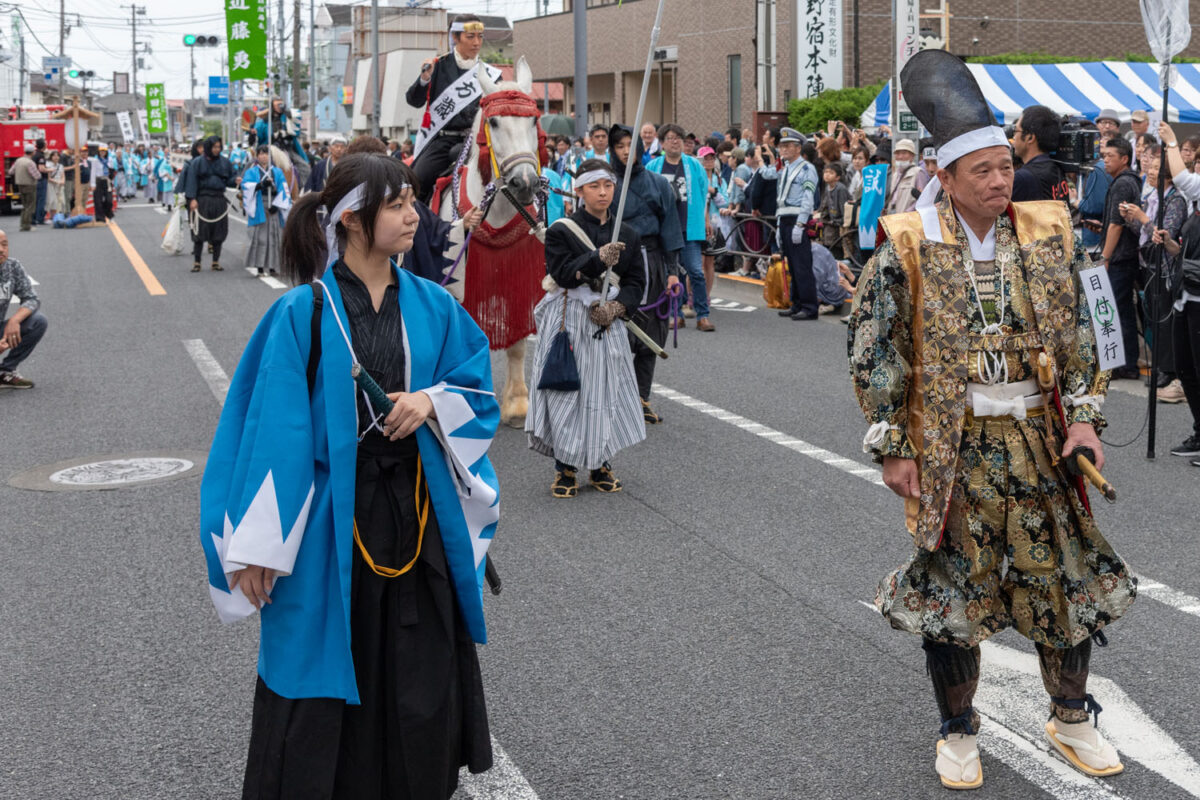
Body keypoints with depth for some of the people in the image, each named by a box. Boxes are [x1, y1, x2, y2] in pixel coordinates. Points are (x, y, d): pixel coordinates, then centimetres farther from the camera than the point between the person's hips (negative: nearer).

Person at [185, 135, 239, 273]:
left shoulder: (224, 162, 8)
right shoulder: (198, 162, 0)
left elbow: (230, 177, 10)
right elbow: (192, 180, -3)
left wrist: (236, 180, -14)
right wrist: (192, 199, -13)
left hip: (219, 200, 3)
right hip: (202, 201, -3)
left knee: (218, 231, 4)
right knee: (200, 231, -3)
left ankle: (216, 261, 13)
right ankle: (196, 262, 3)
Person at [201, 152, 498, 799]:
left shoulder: (430, 306, 3)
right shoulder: (305, 313, -10)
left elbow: (476, 384, 13)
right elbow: (275, 431, -11)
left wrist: (432, 401, -10)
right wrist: (259, 549, -13)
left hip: (417, 510, 4)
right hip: (329, 519, -4)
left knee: (421, 668, 11)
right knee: (328, 672, 6)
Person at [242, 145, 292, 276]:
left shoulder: (277, 172, 14)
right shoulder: (252, 172, 9)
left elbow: (284, 190, 6)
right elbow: (246, 185, -9)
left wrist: (277, 204, -8)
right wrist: (261, 184, -26)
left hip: (274, 207, 2)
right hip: (258, 209, -2)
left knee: (274, 236, -1)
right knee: (260, 237, -8)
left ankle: (272, 266, 5)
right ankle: (260, 267, -7)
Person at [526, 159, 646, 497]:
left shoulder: (628, 235, 9)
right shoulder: (561, 230, -2)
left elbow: (636, 282, 8)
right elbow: (562, 274, -15)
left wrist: (617, 306, -11)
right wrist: (598, 258, -28)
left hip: (608, 322, 3)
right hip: (568, 321, -3)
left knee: (607, 390, 4)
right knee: (566, 391, -2)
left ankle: (600, 464, 20)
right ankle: (565, 469, 9)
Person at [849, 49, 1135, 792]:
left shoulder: (1050, 234, 2)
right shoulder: (909, 247, -8)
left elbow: (1081, 335, 7)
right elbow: (874, 351, -6)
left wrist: (1086, 418, -2)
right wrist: (893, 447, -8)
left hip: (1041, 441, 3)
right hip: (952, 447, -3)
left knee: (1064, 579, 11)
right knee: (954, 586, 6)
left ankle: (1072, 719, 32)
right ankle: (958, 734, 26)